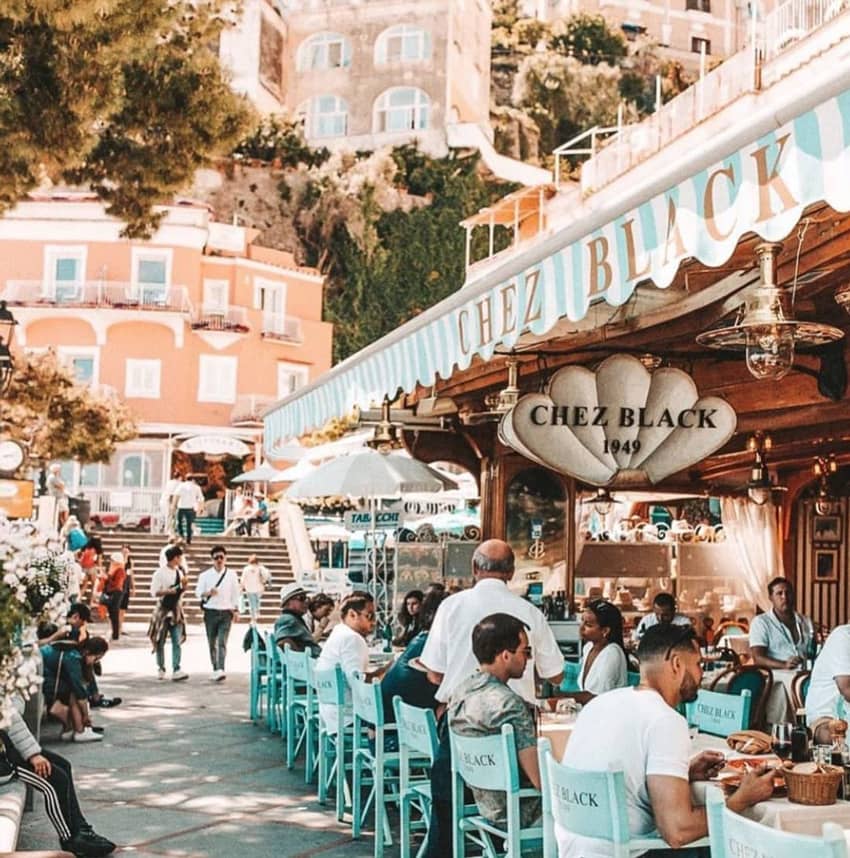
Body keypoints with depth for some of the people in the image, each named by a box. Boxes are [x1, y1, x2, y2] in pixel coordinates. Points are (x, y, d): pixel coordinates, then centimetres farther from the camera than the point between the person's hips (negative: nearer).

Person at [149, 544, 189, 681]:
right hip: (163, 610, -4)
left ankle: (176, 671, -11)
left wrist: (184, 585, -3)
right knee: (160, 642, 7)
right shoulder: (160, 573, -9)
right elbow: (154, 592, -12)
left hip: (176, 610, 4)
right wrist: (168, 591, -23)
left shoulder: (179, 572, 8)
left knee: (177, 642, -6)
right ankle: (161, 669, 21)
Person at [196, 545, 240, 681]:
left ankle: (220, 670, -21)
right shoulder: (205, 575, 4)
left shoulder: (231, 574, 6)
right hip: (210, 612, 1)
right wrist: (208, 593, -18)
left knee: (222, 642, -12)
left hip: (226, 612, -1)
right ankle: (215, 669, 17)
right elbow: (198, 592, 2)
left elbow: (235, 594, 10)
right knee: (212, 643, 6)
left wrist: (236, 610, 5)